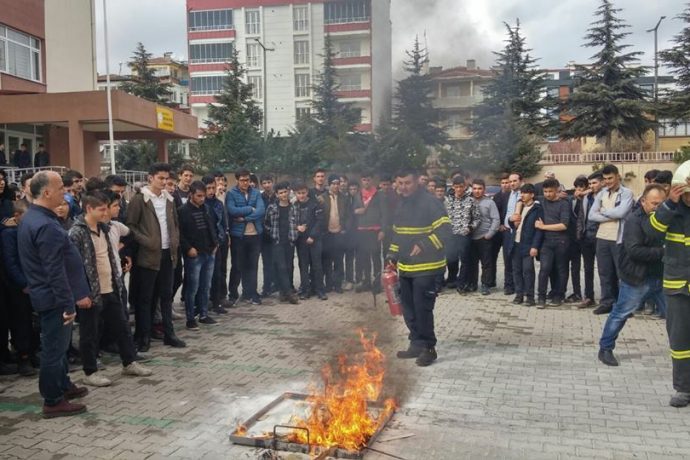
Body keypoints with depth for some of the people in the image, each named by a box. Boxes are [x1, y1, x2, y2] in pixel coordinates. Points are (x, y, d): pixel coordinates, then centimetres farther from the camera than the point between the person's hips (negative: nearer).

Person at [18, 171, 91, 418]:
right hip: (54, 297, -10)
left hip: (46, 294, 10)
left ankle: (63, 385, 36)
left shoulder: (31, 218, 9)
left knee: (57, 344, 22)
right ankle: (53, 401, 12)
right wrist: (68, 304, -22)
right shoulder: (46, 226, -25)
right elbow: (55, 272, -26)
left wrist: (70, 298, 19)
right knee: (54, 347, 1)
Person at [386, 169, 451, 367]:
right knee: (409, 309, 12)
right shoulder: (401, 204, 14)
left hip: (426, 267, -8)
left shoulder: (430, 202, -12)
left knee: (422, 308, -7)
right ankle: (417, 345, 25)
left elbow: (444, 230, -17)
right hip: (405, 267, 8)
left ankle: (428, 348, 8)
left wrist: (424, 245, -28)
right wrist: (392, 255, 14)